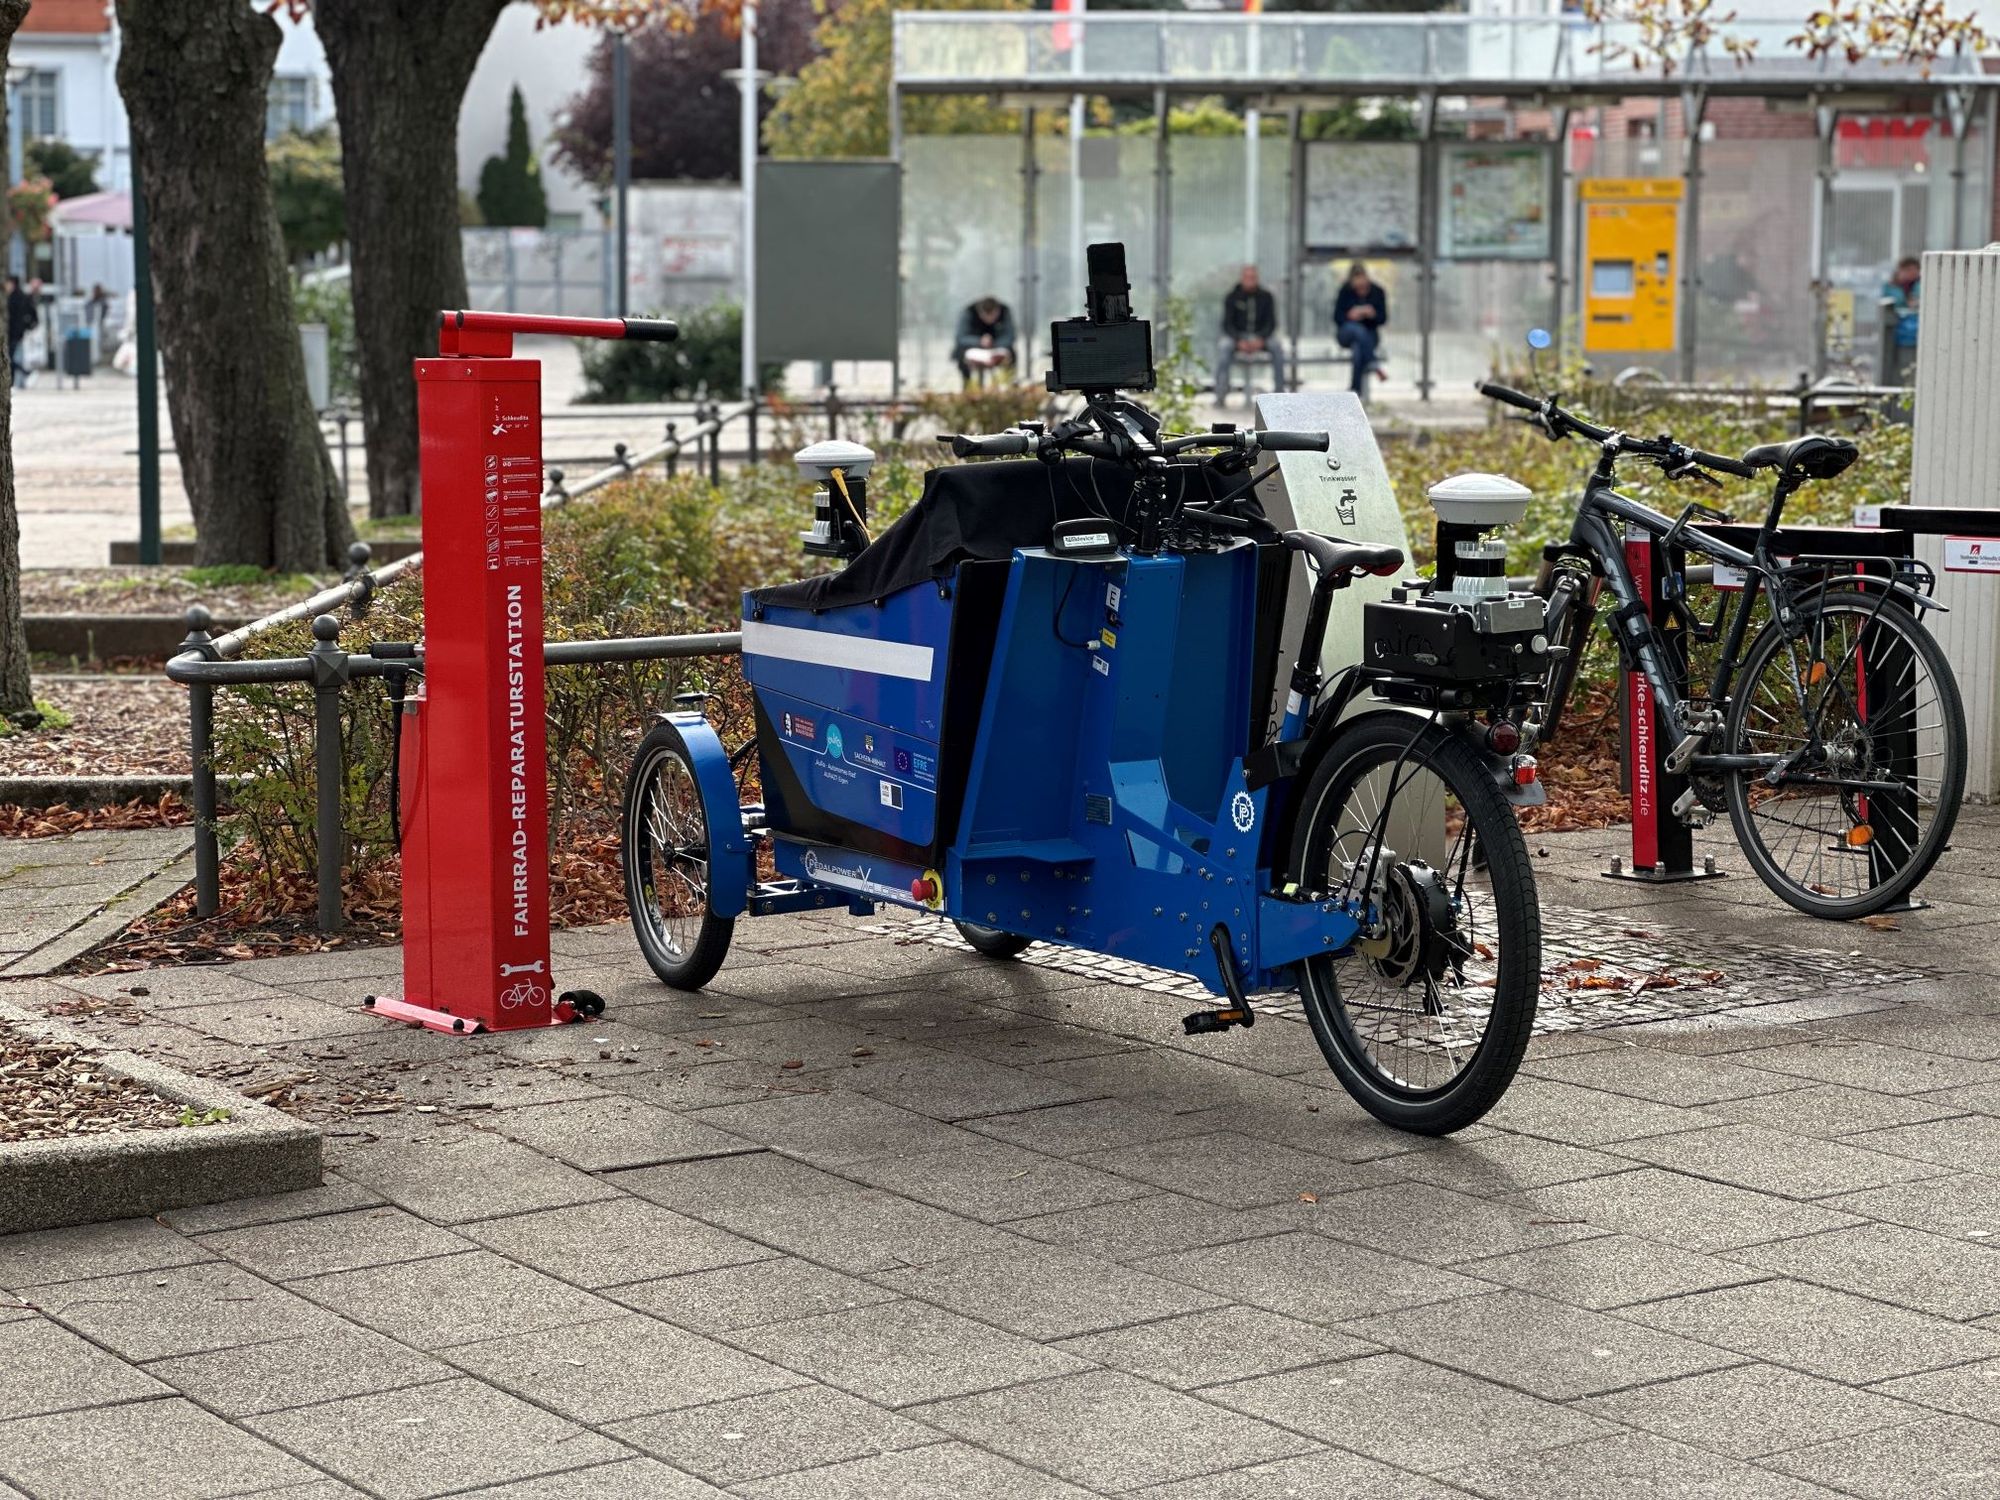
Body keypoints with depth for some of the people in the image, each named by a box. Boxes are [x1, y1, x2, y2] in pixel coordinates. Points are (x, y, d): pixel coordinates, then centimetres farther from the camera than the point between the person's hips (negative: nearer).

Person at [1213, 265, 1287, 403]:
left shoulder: (1266, 297, 1)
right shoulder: (1232, 297, -1)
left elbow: (1271, 323, -2)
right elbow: (1227, 324, -5)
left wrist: (1260, 340, -21)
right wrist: (1239, 341, -23)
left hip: (1261, 336, 1)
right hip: (1237, 335, -1)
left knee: (1277, 347, -30)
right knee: (1224, 347, -34)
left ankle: (1279, 391, -25)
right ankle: (1221, 394, -33)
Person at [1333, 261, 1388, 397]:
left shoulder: (1377, 292, -1)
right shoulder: (1346, 291, -4)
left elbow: (1383, 319, 0)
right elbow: (1337, 317, -3)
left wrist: (1372, 314, -20)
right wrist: (1350, 316, -22)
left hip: (1369, 335, 0)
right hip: (1346, 334, 0)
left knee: (1358, 347, -35)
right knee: (1357, 330, -37)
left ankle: (1356, 388, -37)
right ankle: (1373, 365, -41)